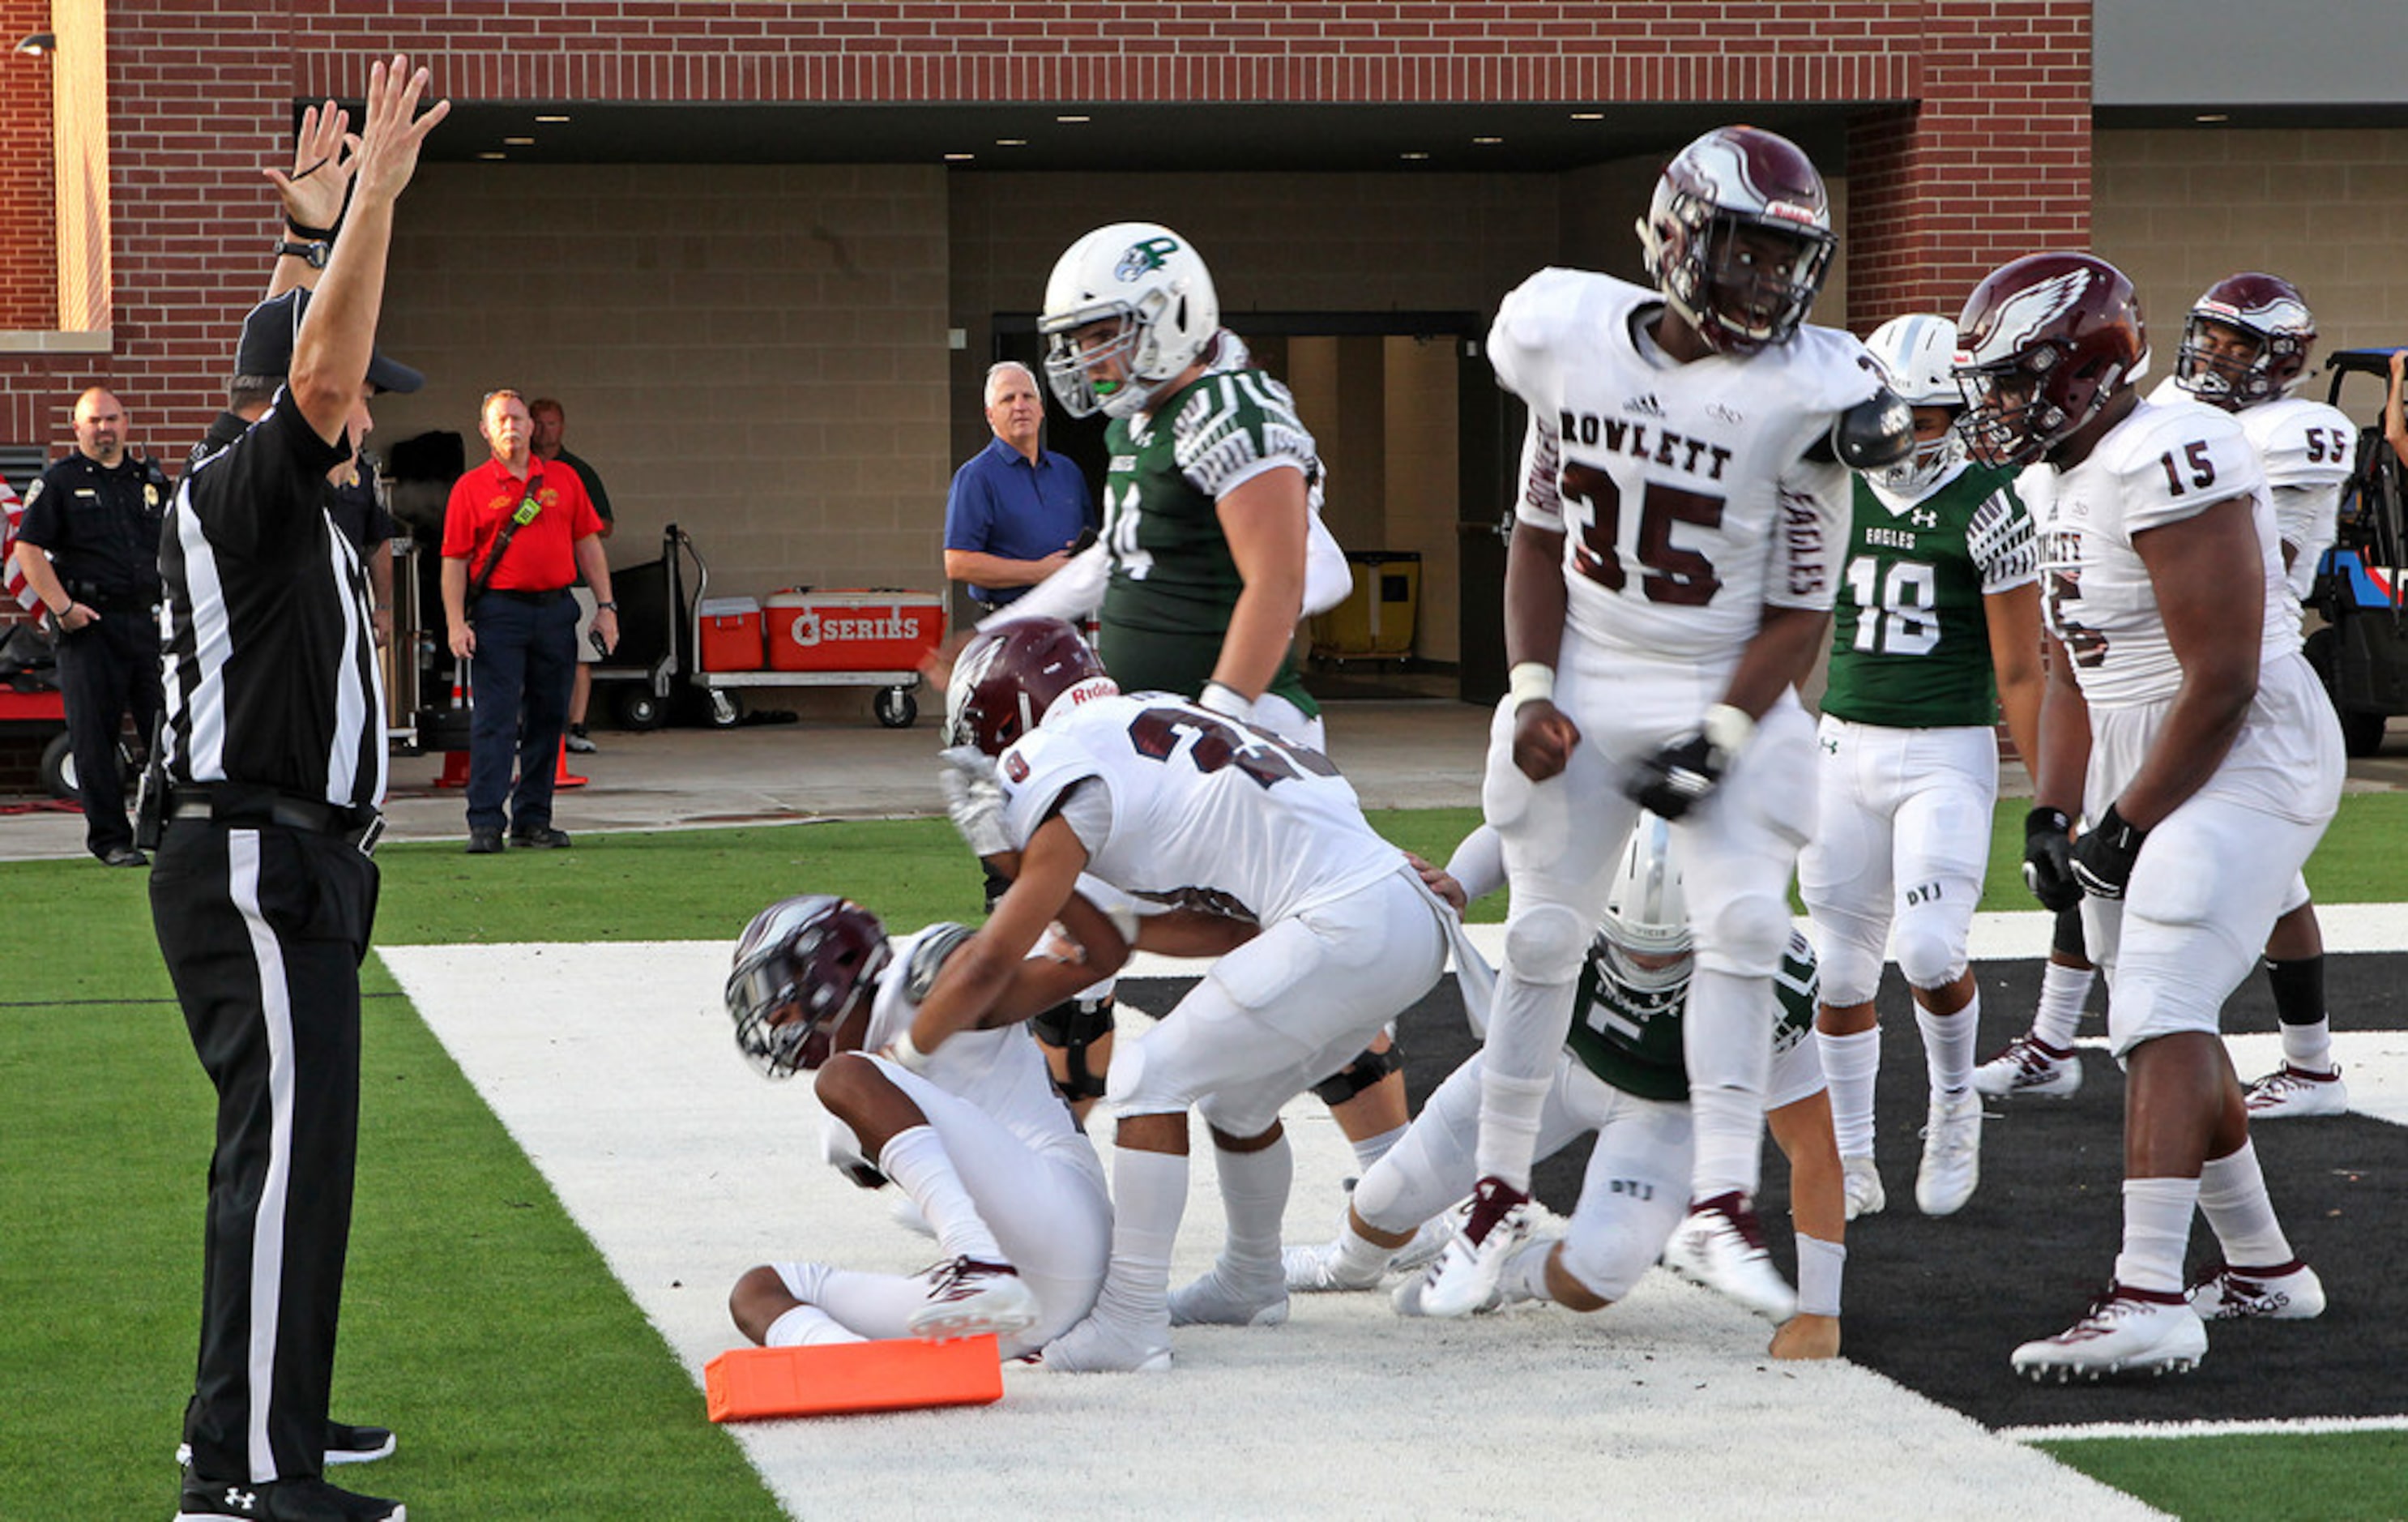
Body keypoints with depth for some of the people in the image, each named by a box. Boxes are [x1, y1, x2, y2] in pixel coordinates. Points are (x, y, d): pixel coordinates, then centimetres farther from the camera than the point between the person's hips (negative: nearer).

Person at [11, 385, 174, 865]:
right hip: (90, 624, -4)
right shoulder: (58, 482, 2)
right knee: (95, 736, -3)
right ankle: (110, 839, 2)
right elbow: (29, 549, -4)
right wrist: (63, 607, -13)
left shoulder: (152, 479, 15)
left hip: (150, 622, 4)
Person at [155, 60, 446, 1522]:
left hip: (289, 867, 11)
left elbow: (294, 355, 33)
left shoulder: (256, 496, 16)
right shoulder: (248, 495, -12)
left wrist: (319, 218, 37)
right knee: (291, 1150, -14)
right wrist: (373, 196, -28)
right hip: (257, 866, -11)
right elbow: (319, 373, -28)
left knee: (283, 1145, 17)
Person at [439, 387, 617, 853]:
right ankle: (485, 824, -10)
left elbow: (588, 544, 14)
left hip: (556, 611, 4)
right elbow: (455, 560, 1)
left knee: (547, 718, 7)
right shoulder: (471, 488, 3)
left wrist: (606, 606, 8)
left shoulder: (564, 479, 12)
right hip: (499, 612, -4)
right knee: (495, 718, -9)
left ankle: (532, 821, 15)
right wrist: (457, 623, -8)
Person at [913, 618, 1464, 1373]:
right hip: (1413, 920, 9)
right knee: (1237, 1096, 25)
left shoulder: (1071, 779, -3)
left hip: (1347, 932, -9)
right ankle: (1251, 1282, 46)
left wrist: (900, 1059, 11)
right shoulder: (1150, 724, 23)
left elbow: (991, 964, 0)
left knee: (1153, 1076, -2)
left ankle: (1131, 1323, -3)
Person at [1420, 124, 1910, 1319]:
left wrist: (1717, 738, -17)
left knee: (1744, 926, -16)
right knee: (1544, 939, 3)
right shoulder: (1572, 342, -5)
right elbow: (1539, 536, 6)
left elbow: (1798, 613, -9)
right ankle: (1495, 1201, 16)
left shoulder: (1804, 397, -13)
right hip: (1584, 690, 2)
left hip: (1730, 697, -2)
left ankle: (1724, 1207, -12)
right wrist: (1531, 690, -3)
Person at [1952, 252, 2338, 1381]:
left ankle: (2149, 1301, -26)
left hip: (2244, 761, -10)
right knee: (2164, 1020, 16)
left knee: (2161, 1012, -19)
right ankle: (2263, 1269, 30)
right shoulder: (2057, 479, 10)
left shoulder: (2169, 464, -22)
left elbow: (2222, 680, -23)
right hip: (2141, 768, 10)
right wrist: (2053, 812, 6)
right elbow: (2070, 669, 17)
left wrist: (2126, 828, -17)